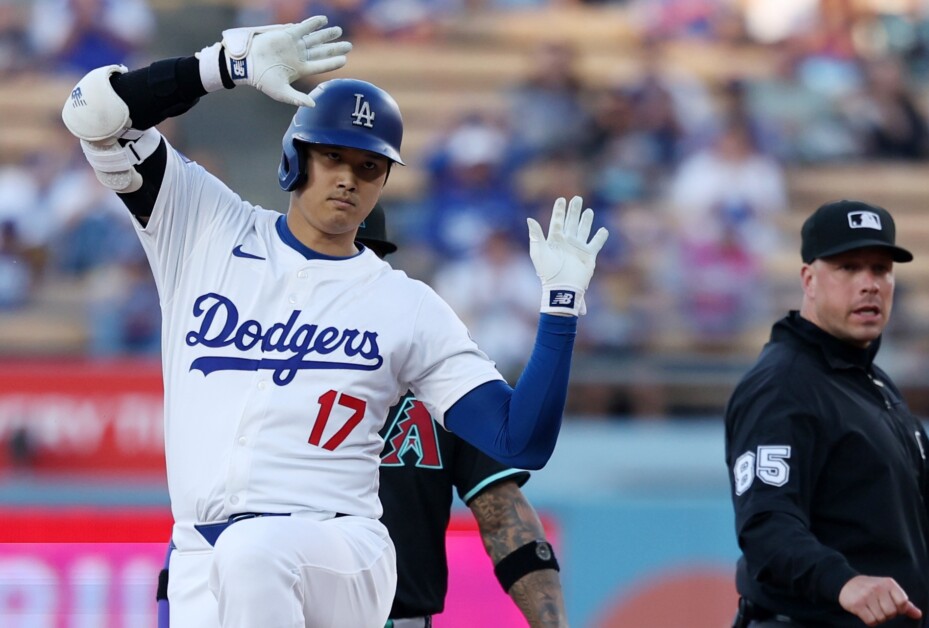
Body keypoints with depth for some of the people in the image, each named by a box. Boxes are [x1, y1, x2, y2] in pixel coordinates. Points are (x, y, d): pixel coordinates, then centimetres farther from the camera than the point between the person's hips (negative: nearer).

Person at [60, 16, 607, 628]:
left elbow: (521, 444, 1)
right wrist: (234, 62, -5)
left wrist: (561, 305, -7)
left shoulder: (408, 307, 7)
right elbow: (95, 110, 1)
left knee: (251, 551, -35)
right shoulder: (207, 227, 11)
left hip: (343, 564, -3)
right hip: (203, 570, 3)